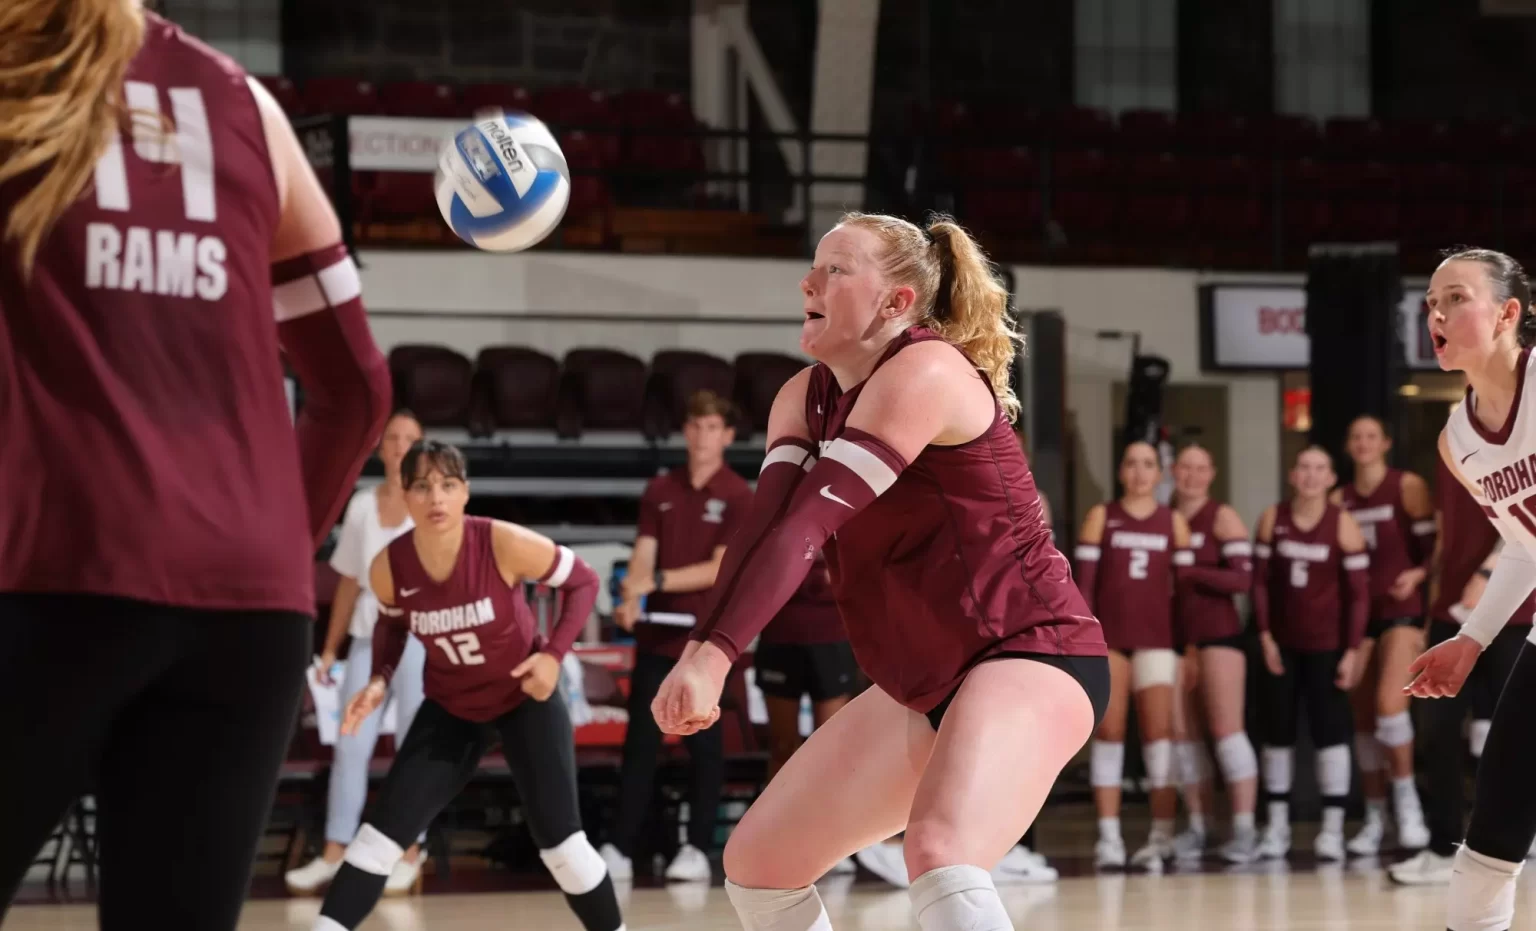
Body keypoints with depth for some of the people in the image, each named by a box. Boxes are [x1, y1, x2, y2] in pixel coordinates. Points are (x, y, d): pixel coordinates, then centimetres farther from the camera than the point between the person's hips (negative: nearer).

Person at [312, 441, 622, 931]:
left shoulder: (505, 544, -27)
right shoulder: (389, 567, -18)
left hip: (526, 699, -3)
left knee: (559, 840, -7)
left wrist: (554, 654, -20)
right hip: (450, 710, 3)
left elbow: (582, 582, -10)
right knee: (382, 832, -5)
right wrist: (380, 679, -11)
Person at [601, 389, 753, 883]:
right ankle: (620, 847, 3)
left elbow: (721, 568, -11)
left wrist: (657, 581, -19)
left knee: (704, 744, 2)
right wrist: (631, 600, -19)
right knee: (640, 741, 2)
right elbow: (643, 556, 1)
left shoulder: (738, 496, -4)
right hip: (657, 635, 3)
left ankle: (698, 850, 8)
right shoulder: (659, 491, 9)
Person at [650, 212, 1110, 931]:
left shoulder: (924, 371, -18)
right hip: (925, 683, 10)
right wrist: (700, 651, -27)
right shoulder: (806, 397, 8)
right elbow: (766, 524, -9)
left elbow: (811, 521, -28)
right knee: (756, 864, 12)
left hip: (1031, 654, -10)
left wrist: (714, 655, -37)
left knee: (939, 856, -36)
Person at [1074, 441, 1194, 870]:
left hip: (1156, 638, 0)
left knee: (1159, 730, -7)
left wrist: (1185, 643, 3)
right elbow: (1084, 581, 3)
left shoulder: (1173, 522, 9)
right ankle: (1108, 837, -1)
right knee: (1108, 731, -1)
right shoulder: (1100, 517, 7)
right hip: (1107, 637, 0)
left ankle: (1161, 836, -5)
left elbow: (1184, 586, 9)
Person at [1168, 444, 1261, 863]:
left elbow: (1242, 579, -11)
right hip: (1176, 635, 5)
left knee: (1226, 729, -9)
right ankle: (1196, 826, 11)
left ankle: (1244, 830, -10)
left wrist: (1189, 572, -19)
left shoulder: (1223, 518, -3)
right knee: (1182, 734, 4)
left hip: (1217, 632, -5)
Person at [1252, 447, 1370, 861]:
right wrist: (1265, 636, -4)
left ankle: (1333, 828, -1)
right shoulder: (1273, 519, -1)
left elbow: (1359, 593, -7)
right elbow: (1260, 580, 3)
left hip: (1327, 645, -3)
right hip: (1281, 643, 3)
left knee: (1330, 729, -4)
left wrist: (1352, 651, -11)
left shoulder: (1343, 525, -9)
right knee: (1277, 729, 6)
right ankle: (1277, 825, 13)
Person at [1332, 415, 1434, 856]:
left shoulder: (1408, 487, -2)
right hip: (1357, 614, 5)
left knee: (1389, 704, -21)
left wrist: (1419, 574, -22)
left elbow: (1434, 547, -4)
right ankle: (1374, 818, 11)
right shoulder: (1339, 499, 11)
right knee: (1363, 719, 4)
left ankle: (1407, 803, -8)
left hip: (1402, 609, -5)